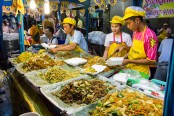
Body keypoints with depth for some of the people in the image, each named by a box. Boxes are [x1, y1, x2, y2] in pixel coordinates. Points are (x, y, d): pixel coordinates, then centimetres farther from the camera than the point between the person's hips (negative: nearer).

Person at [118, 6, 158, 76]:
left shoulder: (150, 35, -21)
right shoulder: (135, 32, 1)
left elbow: (151, 61, -20)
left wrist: (129, 61, -21)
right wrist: (125, 47, 0)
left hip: (141, 73, -6)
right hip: (130, 70, 6)